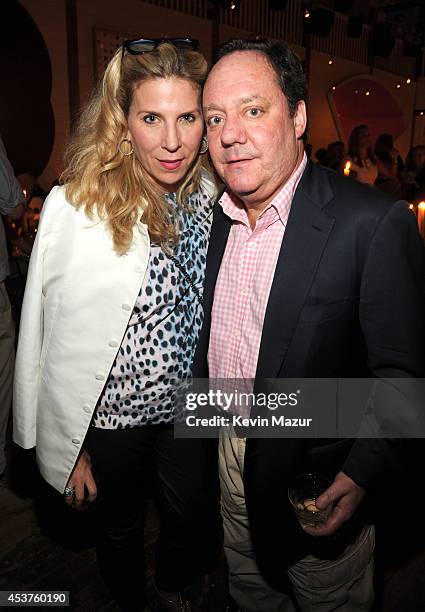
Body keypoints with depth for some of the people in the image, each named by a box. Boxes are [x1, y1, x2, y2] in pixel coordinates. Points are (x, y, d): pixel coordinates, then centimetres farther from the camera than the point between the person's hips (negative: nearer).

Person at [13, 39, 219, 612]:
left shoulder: (211, 195, -9)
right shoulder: (75, 206, -22)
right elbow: (52, 335, -15)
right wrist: (67, 448, -7)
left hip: (190, 405, 4)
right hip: (112, 415, -3)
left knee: (192, 527, 24)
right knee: (121, 530, 24)